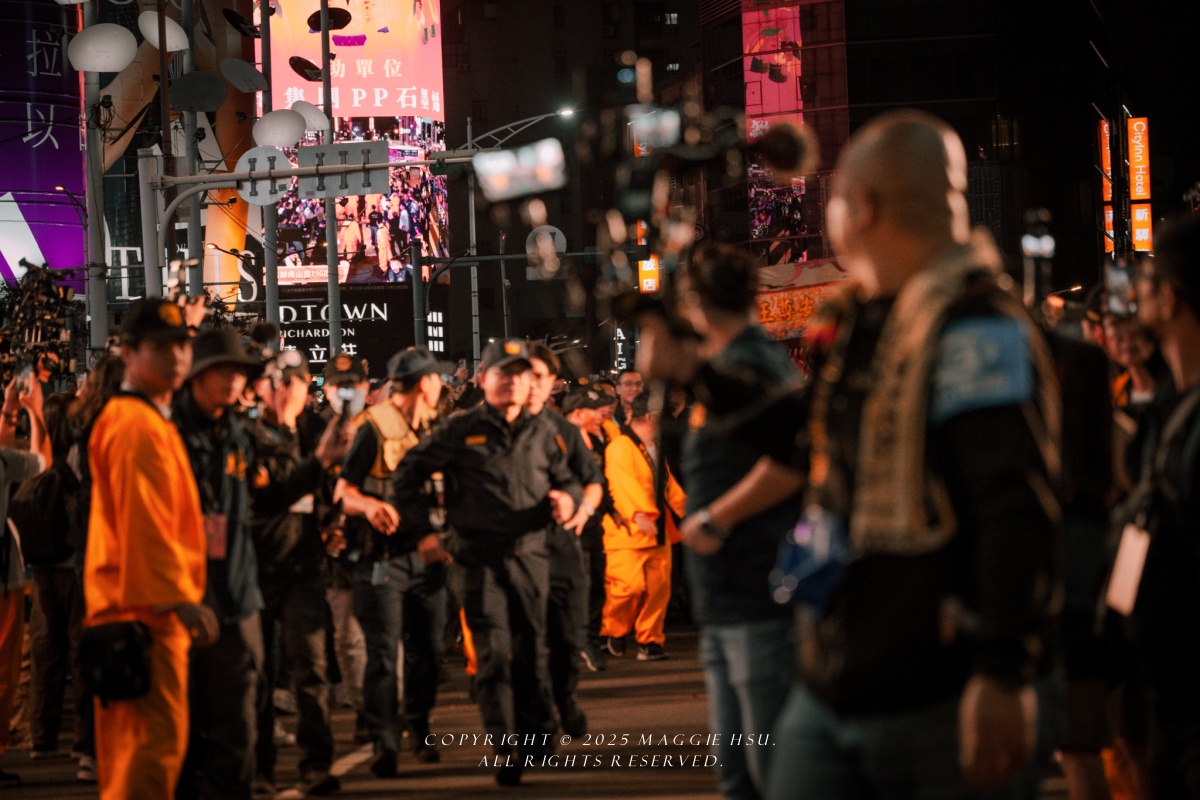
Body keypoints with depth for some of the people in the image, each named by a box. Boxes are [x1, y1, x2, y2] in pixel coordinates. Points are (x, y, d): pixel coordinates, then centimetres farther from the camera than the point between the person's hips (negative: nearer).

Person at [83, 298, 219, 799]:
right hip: (145, 609, -11)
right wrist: (182, 598, -23)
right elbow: (144, 523, -20)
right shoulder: (138, 426, -13)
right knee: (159, 738, -14)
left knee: (131, 744, 12)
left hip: (147, 609, 11)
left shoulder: (152, 421, 20)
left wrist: (184, 593, 22)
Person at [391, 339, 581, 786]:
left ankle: (538, 738, 23)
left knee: (531, 651, 9)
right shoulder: (460, 431, 1)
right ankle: (504, 750, -9)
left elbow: (565, 479, 21)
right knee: (493, 653, -10)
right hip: (479, 559, -3)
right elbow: (408, 475, 6)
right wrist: (423, 531, 2)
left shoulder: (541, 434, 13)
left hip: (530, 556, 3)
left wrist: (567, 498, -3)